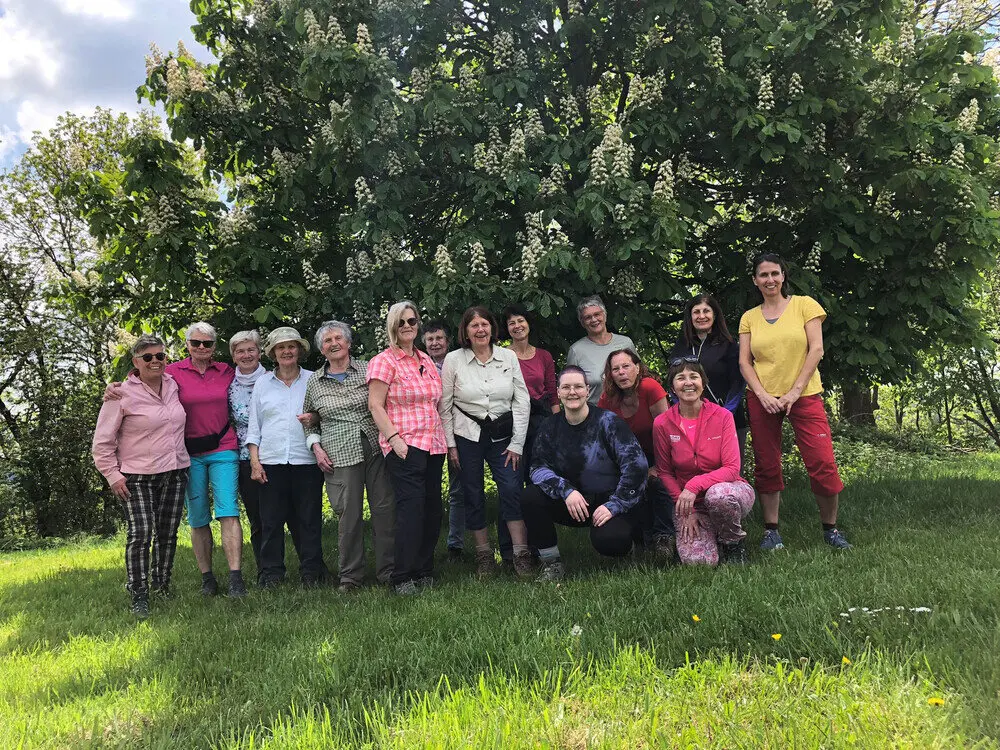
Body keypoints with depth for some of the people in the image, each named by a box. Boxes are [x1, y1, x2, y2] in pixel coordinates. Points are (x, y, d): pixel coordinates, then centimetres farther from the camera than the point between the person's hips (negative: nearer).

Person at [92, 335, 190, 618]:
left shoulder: (174, 385, 6)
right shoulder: (124, 395, -9)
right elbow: (102, 441, -4)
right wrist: (113, 475, -9)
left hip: (175, 473, 5)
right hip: (137, 478, -5)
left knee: (168, 534, 11)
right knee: (140, 535, -9)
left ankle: (162, 584, 27)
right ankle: (139, 597, 0)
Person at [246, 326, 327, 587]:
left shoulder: (313, 381, 7)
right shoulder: (263, 384, 11)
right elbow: (254, 426, 11)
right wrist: (254, 460, 2)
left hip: (306, 460, -1)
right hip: (271, 461, 1)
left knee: (308, 518, 3)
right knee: (271, 520, 3)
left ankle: (311, 571, 13)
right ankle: (271, 572, 15)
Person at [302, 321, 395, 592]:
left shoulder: (367, 370, 6)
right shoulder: (314, 381, 10)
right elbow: (310, 421, 18)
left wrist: (391, 438, -2)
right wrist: (316, 446, 4)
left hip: (375, 448, 0)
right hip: (340, 455, 0)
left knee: (384, 509, 1)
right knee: (349, 515, 1)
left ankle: (388, 571, 13)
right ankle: (350, 576, 15)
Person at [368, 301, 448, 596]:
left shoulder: (426, 360, 17)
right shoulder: (384, 361, -2)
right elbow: (375, 405, -8)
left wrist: (444, 438, 16)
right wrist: (394, 438, -17)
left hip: (434, 445, 7)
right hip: (405, 446, -7)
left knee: (432, 509, 7)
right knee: (411, 509, -11)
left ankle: (425, 571, 18)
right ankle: (403, 577, -3)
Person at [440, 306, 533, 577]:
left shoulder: (508, 357, 1)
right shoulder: (453, 360, -2)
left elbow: (522, 401, 1)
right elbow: (445, 407, 1)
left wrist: (517, 443, -3)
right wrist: (450, 444, -3)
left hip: (503, 435, 1)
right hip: (467, 436, 0)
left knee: (512, 489, -11)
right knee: (473, 496, 4)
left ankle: (521, 554, -4)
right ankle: (484, 554, 18)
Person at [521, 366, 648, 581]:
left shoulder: (607, 421, -10)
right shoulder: (551, 427, 2)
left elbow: (636, 465, -16)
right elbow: (538, 467, -7)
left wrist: (614, 505, -21)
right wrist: (566, 490, -25)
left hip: (609, 501, -4)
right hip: (573, 503, 4)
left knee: (608, 540, -34)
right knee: (530, 497, -21)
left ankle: (625, 541, 6)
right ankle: (551, 564, -5)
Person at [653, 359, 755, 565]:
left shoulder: (722, 416, -8)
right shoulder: (662, 424, -5)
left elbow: (732, 469, -13)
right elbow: (665, 472, 3)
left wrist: (695, 485, -27)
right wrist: (686, 510, -7)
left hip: (726, 491, -1)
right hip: (688, 502, 1)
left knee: (717, 495, -38)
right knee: (696, 560, -23)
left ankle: (734, 542, -6)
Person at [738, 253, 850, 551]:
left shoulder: (804, 305, 3)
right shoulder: (749, 317, 10)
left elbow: (816, 350, -3)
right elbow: (744, 362, 5)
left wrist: (795, 390, -11)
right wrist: (762, 394, -10)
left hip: (804, 395, -2)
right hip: (762, 399, 2)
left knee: (823, 464, -8)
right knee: (767, 467, 4)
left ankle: (830, 529, 10)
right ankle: (771, 530, 15)